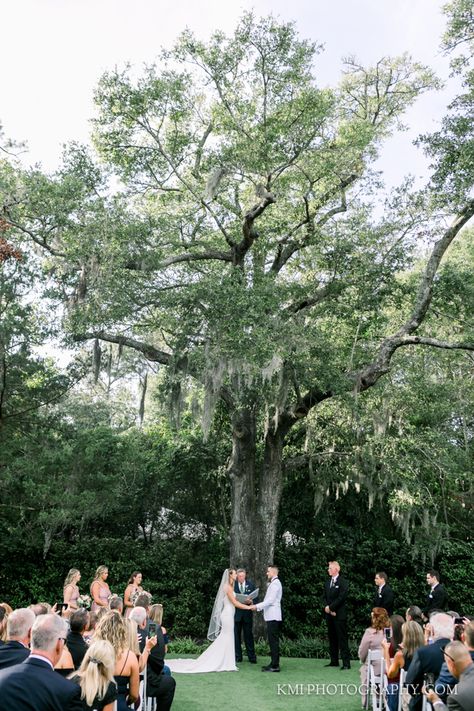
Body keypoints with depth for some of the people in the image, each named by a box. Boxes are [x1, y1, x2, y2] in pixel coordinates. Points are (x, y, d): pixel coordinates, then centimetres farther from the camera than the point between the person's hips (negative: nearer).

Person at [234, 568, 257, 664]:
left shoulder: (250, 584, 4)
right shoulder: (233, 585, 0)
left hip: (247, 614, 0)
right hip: (236, 613, 0)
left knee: (248, 635, 5)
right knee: (236, 635, 5)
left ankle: (252, 657, 12)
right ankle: (237, 656, 15)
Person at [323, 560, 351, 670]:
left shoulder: (343, 582, -7)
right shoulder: (327, 583, 16)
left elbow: (341, 598, -14)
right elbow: (325, 597, 14)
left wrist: (330, 607, -12)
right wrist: (328, 609, -1)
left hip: (340, 615, -7)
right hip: (329, 614, 7)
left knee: (342, 639, -6)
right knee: (332, 638, 10)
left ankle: (346, 662, -3)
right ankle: (334, 661, 17)